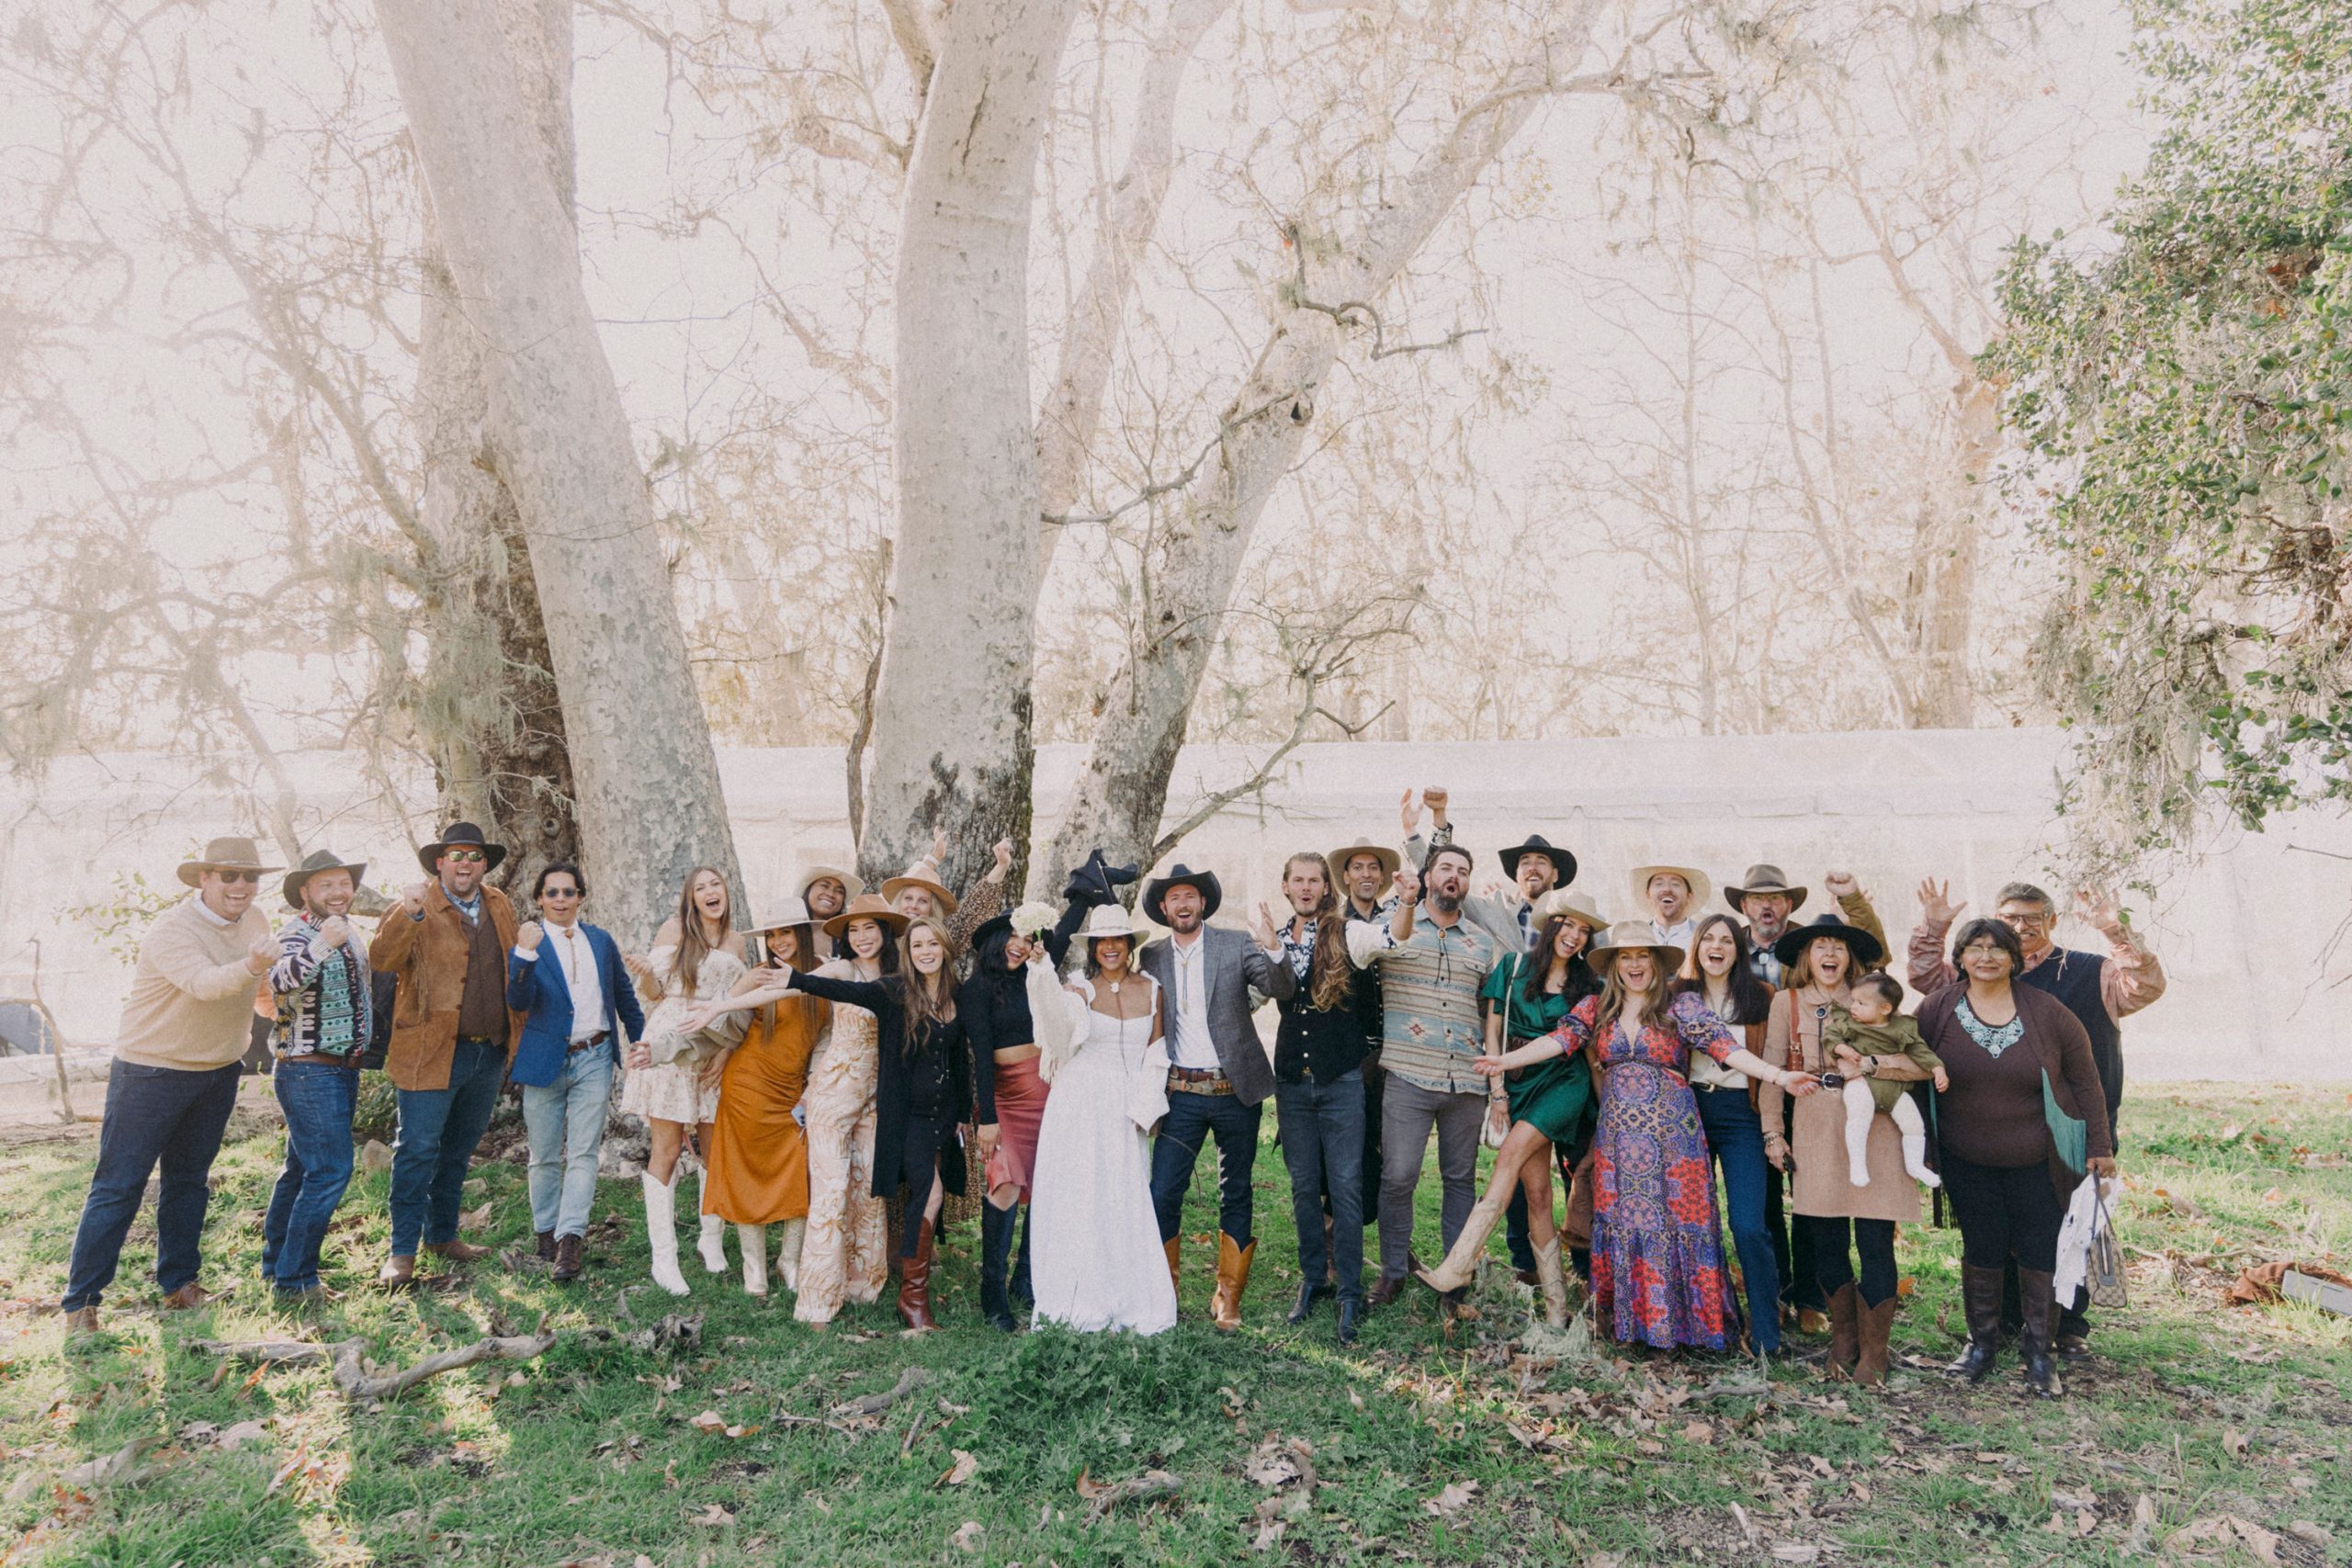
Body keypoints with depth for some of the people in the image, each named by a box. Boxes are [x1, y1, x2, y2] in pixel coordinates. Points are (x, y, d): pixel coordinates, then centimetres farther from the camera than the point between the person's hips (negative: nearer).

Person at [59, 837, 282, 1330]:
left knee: (189, 1181, 16)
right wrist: (249, 967, -57)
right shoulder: (171, 930, -22)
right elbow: (203, 983, -40)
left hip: (219, 1071, 6)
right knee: (118, 1185, -1)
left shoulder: (254, 921, 0)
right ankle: (80, 1301, 8)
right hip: (152, 1071, -6)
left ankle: (179, 1284, 27)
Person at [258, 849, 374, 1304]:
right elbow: (281, 979, -38)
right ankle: (293, 1280, -4)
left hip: (342, 1069, 9)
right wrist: (322, 944, -53)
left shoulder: (345, 934, 13)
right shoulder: (298, 934, -15)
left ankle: (276, 1264, 30)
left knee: (303, 1168, 18)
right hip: (308, 1071, -9)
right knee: (330, 1171, -12)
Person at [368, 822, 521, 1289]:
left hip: (490, 1053, 6)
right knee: (418, 1150, -5)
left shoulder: (500, 907, 11)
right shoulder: (419, 909, -6)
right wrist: (408, 916, -38)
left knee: (458, 1151, 17)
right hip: (434, 1052, -6)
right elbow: (380, 959, -21)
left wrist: (516, 1035, 15)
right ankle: (402, 1251, 4)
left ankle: (442, 1235, 29)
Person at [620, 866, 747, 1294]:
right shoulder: (674, 930, 2)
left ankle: (711, 1239, 23)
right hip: (669, 1049, -3)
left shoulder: (735, 941, 11)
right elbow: (654, 992, 1)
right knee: (667, 1150, -4)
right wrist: (644, 973, -20)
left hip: (716, 1057, 3)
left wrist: (728, 1050, 1)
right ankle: (664, 1257, 0)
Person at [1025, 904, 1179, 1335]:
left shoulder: (1151, 990, 7)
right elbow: (1059, 1012, -22)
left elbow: (1156, 1056, 7)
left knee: (1125, 1203, 2)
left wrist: (1141, 1110, -2)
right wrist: (1041, 966, -37)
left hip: (1127, 1111, 1)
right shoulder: (1081, 992, 3)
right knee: (1078, 1200, -1)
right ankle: (1082, 1302, 7)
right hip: (1081, 1106, -1)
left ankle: (1127, 1302, 11)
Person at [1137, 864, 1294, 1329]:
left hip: (1235, 1091, -1)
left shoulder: (1236, 946, -1)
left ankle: (1227, 1300, 21)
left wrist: (1273, 951, -31)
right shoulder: (1152, 958, 6)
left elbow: (1282, 991, -14)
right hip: (1182, 1093, 1)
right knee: (1162, 1195, -4)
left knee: (1236, 1195, 8)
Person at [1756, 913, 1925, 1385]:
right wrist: (1772, 1133, 2)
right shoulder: (1787, 1003, 6)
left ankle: (1873, 1352, 14)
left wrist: (1870, 1063, -20)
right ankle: (1843, 1338, 26)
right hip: (1814, 1136, 1)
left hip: (1873, 1130, -1)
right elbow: (1772, 1071, 6)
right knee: (1826, 1244, 5)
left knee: (1874, 1244, 0)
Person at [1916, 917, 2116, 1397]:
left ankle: (2040, 1352, 21)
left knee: (2042, 1253, 4)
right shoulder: (1939, 1009, -6)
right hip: (1968, 1162, 1)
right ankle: (1982, 1340, 26)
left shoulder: (2047, 1012, -7)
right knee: (1982, 1249, 8)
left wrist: (2099, 1146, 0)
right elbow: (1906, 1061, 6)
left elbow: (2084, 1081, 0)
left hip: (2038, 1163, 0)